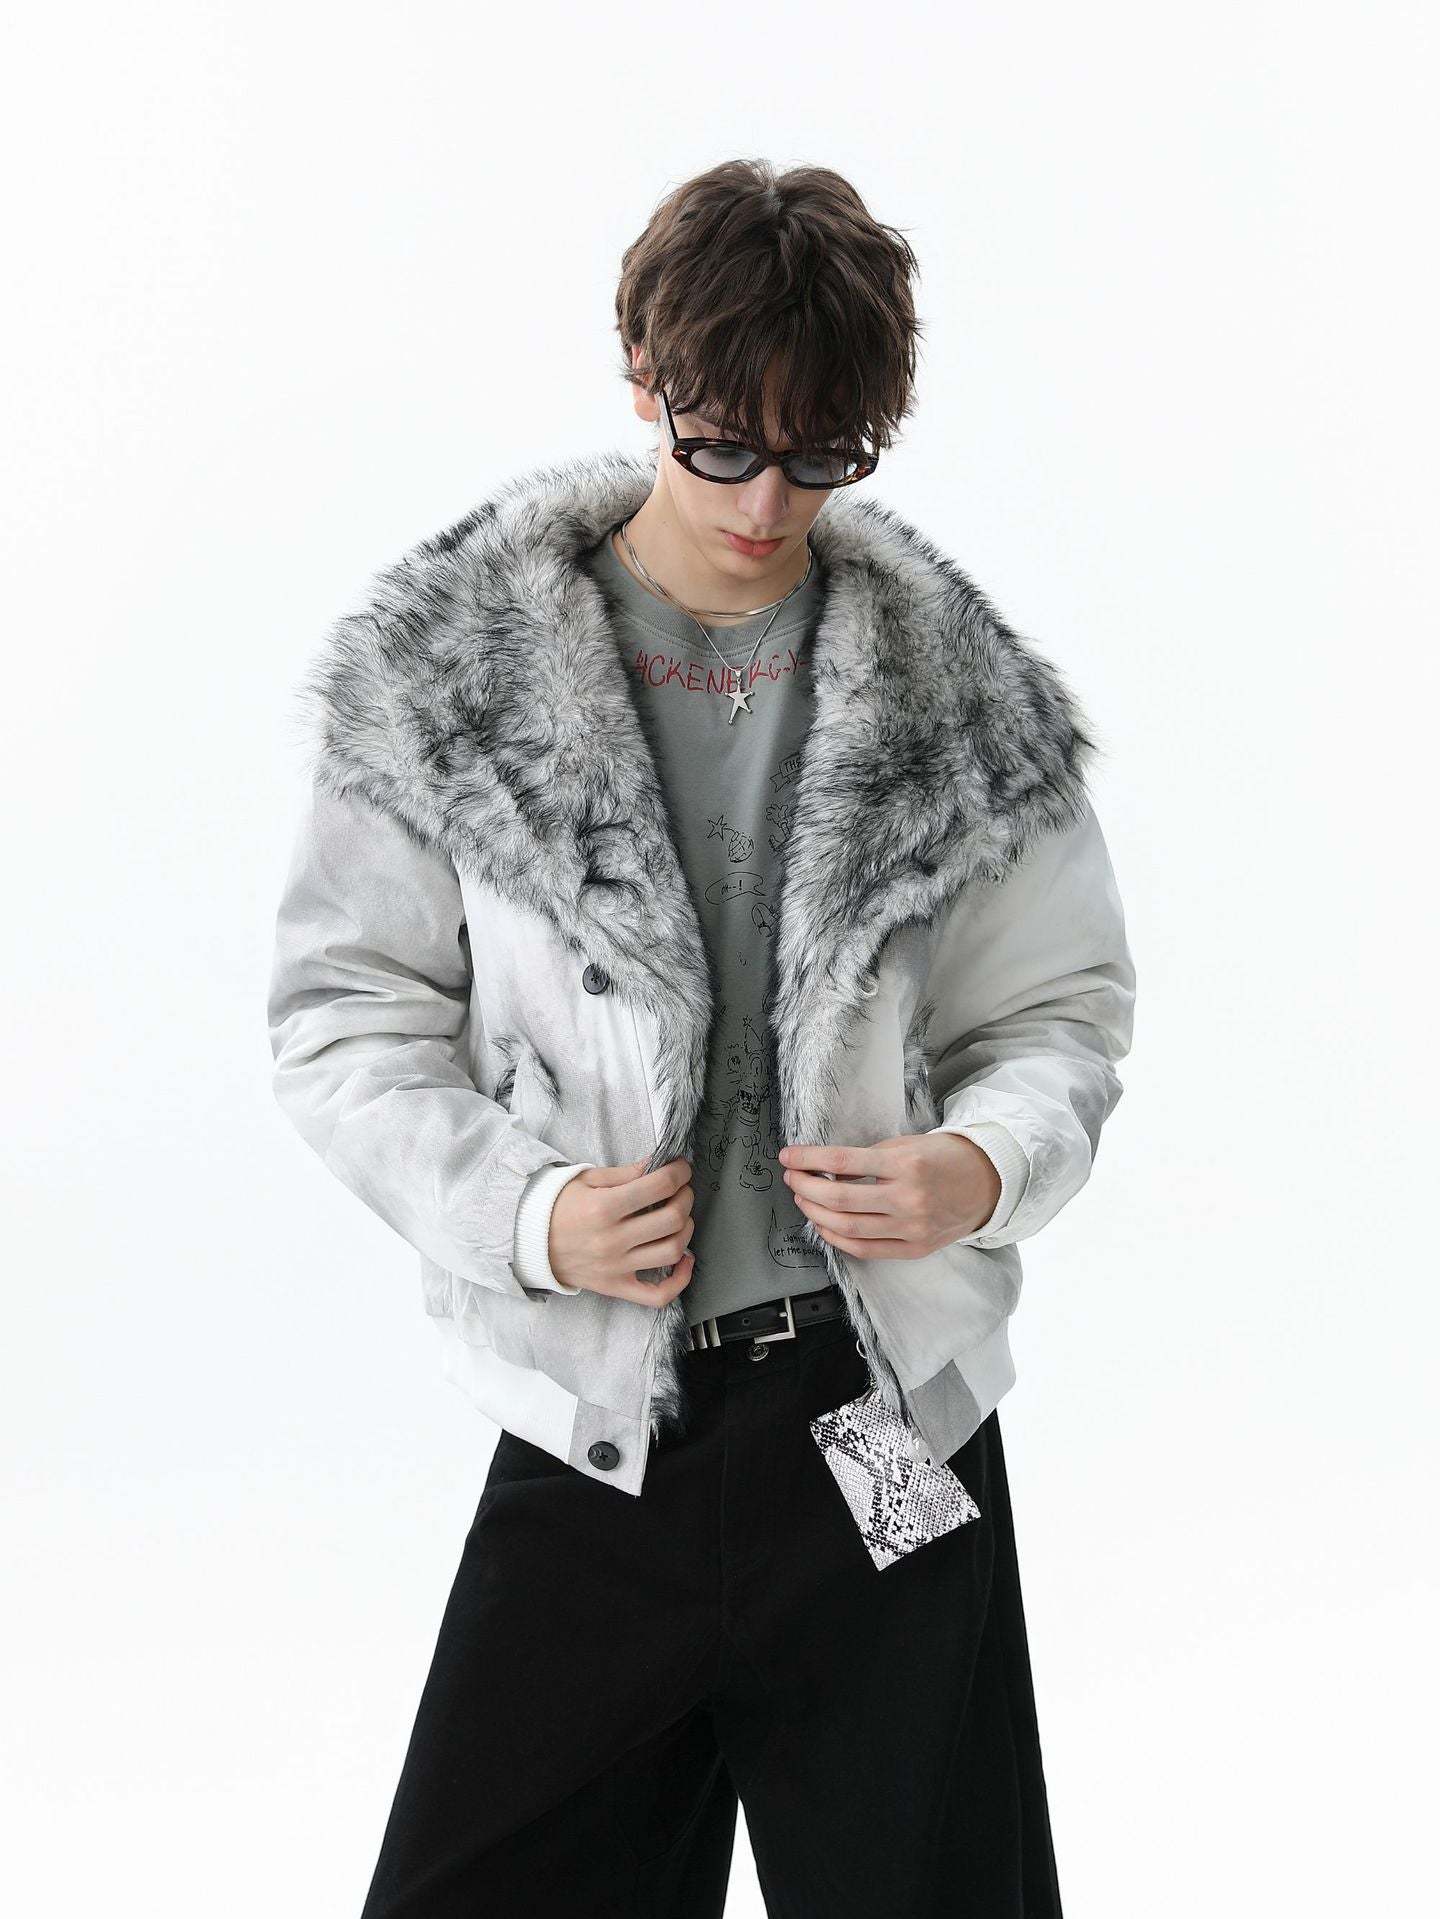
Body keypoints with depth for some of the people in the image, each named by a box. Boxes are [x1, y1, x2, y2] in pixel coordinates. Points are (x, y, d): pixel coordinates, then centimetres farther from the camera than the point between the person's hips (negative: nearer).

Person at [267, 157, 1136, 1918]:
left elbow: (1062, 1011, 10)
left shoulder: (966, 697, 3)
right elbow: (344, 1013, 1)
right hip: (594, 1425, -1)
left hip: (891, 1426, 1)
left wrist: (987, 1165, -13)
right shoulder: (445, 673, -2)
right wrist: (524, 1212, -15)